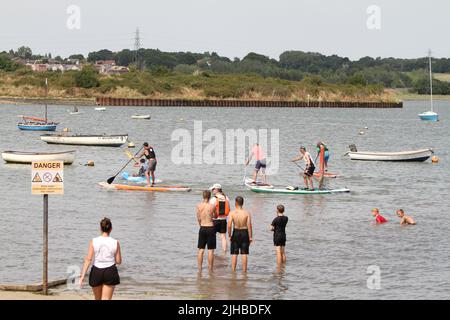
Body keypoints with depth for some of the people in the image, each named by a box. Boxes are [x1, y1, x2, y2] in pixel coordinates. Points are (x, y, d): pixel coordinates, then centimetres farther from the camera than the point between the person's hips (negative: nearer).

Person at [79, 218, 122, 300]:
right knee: (106, 299, -1)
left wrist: (82, 276, -10)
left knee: (97, 299, 20)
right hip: (110, 272, -1)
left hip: (96, 272, 1)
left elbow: (88, 259, -11)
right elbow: (118, 261, 0)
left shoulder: (93, 241, -7)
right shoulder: (115, 243, -5)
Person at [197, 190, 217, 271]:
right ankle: (210, 269, 4)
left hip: (202, 228, 3)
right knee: (210, 250, 3)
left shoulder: (199, 206, -3)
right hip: (210, 228, -2)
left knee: (201, 250, 10)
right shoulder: (212, 206, -10)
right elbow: (215, 216, 7)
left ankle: (200, 269, 11)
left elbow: (198, 219, 7)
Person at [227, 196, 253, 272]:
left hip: (236, 232, 0)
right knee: (244, 254, 6)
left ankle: (233, 271, 9)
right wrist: (250, 237, -2)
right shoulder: (247, 213, -7)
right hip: (245, 233, 0)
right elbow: (249, 226, -9)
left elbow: (229, 226, -13)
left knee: (234, 254, 8)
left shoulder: (232, 213, -9)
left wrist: (229, 236, -1)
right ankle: (244, 270, 8)